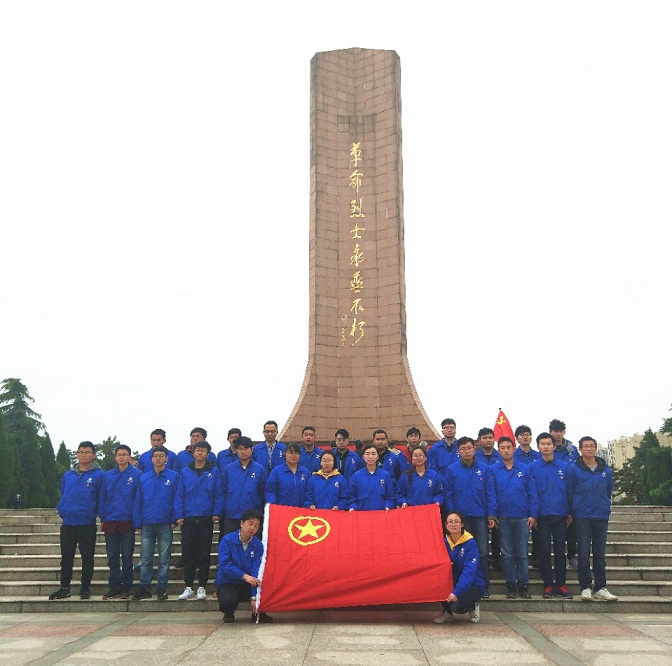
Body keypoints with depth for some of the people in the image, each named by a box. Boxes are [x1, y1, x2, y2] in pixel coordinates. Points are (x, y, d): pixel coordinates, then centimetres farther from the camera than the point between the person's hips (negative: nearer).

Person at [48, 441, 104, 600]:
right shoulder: (68, 475, 10)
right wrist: (63, 511, 9)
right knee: (66, 557, 10)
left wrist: (98, 515, -5)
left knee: (87, 557, 5)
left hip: (87, 524, -4)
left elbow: (102, 498, -2)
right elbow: (63, 496, 19)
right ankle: (64, 588, 19)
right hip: (68, 523, 4)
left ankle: (86, 588, 16)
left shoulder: (98, 475, -4)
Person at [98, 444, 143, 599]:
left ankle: (126, 587, 12)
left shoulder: (137, 474, -3)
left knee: (127, 557, 4)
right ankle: (114, 586, 17)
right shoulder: (107, 476, 9)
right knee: (112, 557, 8)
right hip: (110, 521, 3)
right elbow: (102, 498, 9)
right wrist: (102, 518, 3)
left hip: (128, 521, -3)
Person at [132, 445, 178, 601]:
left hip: (165, 524, -2)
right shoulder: (144, 478, 8)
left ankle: (162, 588, 12)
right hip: (147, 524, 3)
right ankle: (144, 588, 14)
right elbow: (138, 501, 8)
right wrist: (137, 524, 3)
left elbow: (176, 499, -1)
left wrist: (174, 519, -8)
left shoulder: (173, 476, 0)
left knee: (164, 559, 4)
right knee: (145, 559, 7)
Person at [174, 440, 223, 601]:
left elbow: (219, 494, 0)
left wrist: (216, 513, -7)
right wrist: (179, 515, -2)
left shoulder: (214, 471, 1)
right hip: (188, 519, 1)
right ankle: (188, 587, 14)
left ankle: (202, 587, 12)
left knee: (204, 554, 4)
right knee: (188, 553, 5)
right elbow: (179, 495, 5)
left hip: (206, 519, -1)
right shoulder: (185, 472, 6)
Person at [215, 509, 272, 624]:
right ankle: (229, 613, 4)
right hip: (227, 583, -3)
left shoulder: (258, 545, -5)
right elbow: (224, 565, -23)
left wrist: (254, 597, -24)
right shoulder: (227, 540, -12)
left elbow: (256, 571, -13)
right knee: (228, 600, -35)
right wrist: (244, 576, -35)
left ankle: (258, 613, 6)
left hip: (247, 585, 3)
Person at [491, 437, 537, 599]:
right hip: (503, 517, 0)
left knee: (522, 554, 4)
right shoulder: (493, 470, 3)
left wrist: (533, 515, -4)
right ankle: (511, 586, 12)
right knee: (507, 554, 5)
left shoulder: (524, 469, 4)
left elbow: (532, 493, 3)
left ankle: (523, 586, 11)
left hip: (522, 517, 0)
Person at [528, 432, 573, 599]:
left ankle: (561, 584, 15)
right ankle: (548, 585, 12)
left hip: (560, 515, 1)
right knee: (544, 551, 3)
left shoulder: (564, 467, 5)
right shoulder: (532, 468, 1)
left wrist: (570, 512, 3)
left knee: (560, 551, 5)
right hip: (542, 515, -1)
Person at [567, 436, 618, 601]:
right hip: (582, 517, -3)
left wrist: (605, 509, 13)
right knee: (583, 553, 0)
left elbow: (609, 492, 16)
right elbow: (569, 493, 0)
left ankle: (600, 588, 14)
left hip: (601, 517, 3)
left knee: (600, 554, 7)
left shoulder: (606, 470, 7)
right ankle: (585, 587, 8)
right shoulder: (573, 469, -2)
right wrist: (572, 513, -1)